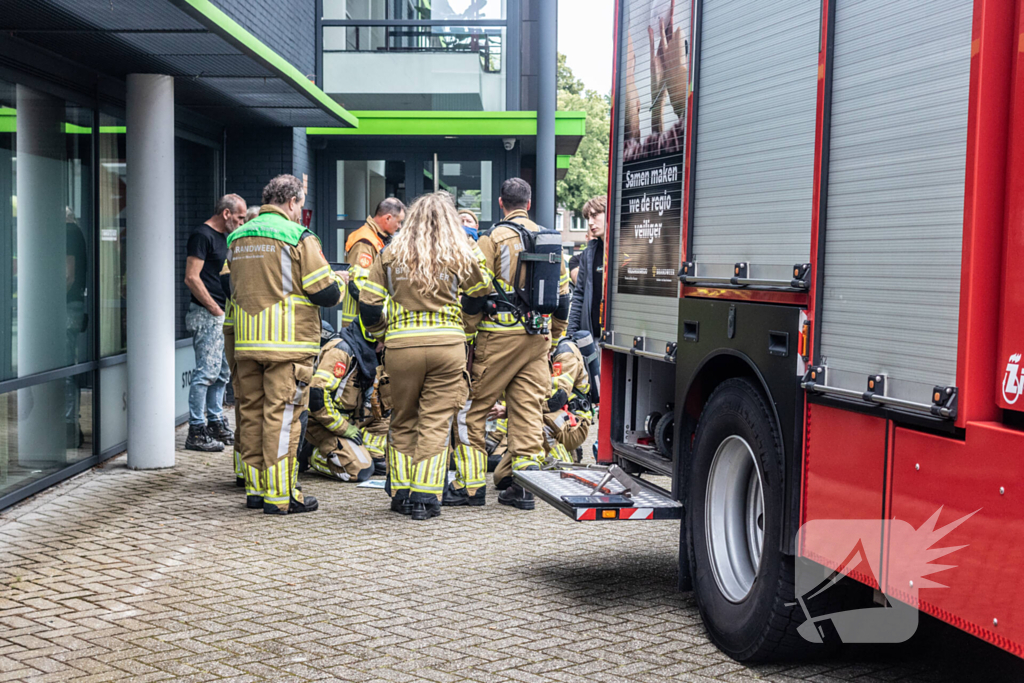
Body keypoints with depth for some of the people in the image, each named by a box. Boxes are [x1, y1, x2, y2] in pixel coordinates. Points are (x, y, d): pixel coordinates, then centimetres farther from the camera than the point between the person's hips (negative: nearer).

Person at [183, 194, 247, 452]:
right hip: (206, 314, -10)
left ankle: (216, 424, 22)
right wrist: (216, 310, -15)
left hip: (223, 314, 10)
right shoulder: (202, 235, -11)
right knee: (206, 372, -10)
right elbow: (192, 278, -17)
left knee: (222, 373, 13)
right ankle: (196, 432, -6)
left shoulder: (224, 238, 18)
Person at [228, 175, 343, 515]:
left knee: (251, 414, 12)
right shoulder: (298, 237, -8)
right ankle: (280, 495, 0)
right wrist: (338, 282, 12)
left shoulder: (237, 238, 12)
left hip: (246, 343, 6)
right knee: (282, 416, -3)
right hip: (287, 344, -6)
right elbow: (327, 294, -9)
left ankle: (255, 488, 19)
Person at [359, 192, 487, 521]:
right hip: (448, 343, -1)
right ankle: (425, 497, 1)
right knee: (436, 422, 4)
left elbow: (368, 305, 4)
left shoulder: (391, 255, 5)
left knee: (403, 421, 16)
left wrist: (379, 330, 22)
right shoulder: (462, 257, 3)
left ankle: (401, 493, 20)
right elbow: (478, 299, 15)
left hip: (402, 345, 1)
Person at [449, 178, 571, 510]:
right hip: (538, 337, 5)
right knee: (528, 409, 8)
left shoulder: (494, 238, -6)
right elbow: (562, 294, 14)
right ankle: (524, 486, 9)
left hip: (499, 336, -5)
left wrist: (468, 333, -2)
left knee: (472, 408, 4)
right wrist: (554, 337, 23)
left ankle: (471, 484, 5)